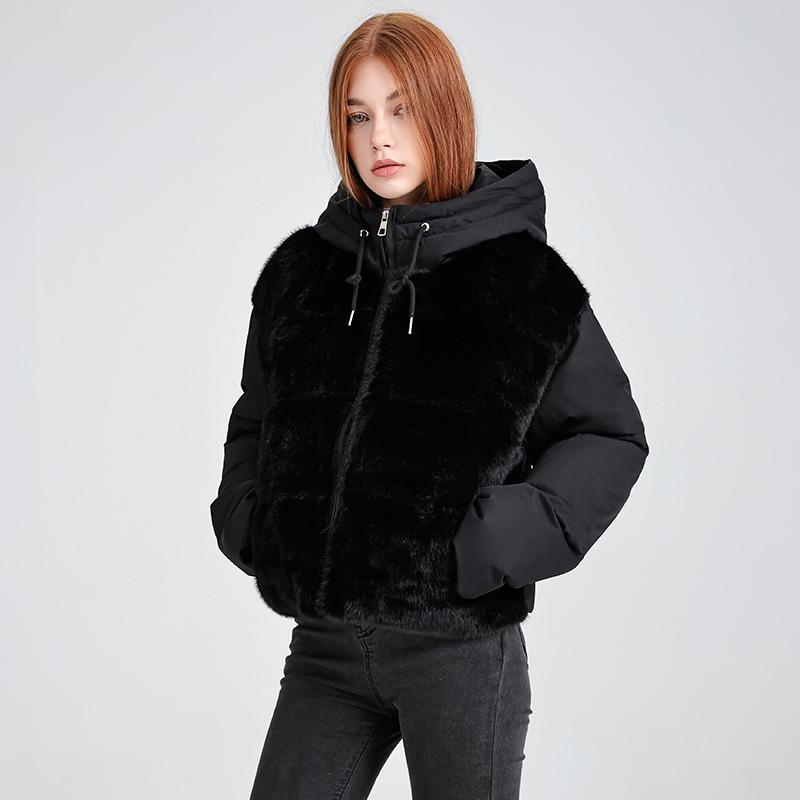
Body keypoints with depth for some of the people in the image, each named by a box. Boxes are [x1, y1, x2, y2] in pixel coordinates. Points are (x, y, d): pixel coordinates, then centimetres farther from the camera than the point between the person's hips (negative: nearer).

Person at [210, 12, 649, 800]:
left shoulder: (522, 276, -5)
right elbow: (255, 422, 20)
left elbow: (610, 436, 0)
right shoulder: (301, 270, 5)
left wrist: (497, 544, -10)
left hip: (461, 645, -3)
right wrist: (250, 526, 4)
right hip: (324, 645, 4)